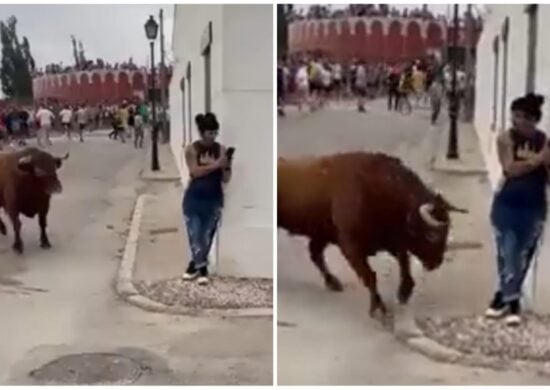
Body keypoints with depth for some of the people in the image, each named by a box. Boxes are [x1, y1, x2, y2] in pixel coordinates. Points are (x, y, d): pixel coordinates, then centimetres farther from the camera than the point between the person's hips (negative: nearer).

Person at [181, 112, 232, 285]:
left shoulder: (221, 149, -2)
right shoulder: (192, 149, -5)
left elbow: (225, 179, -2)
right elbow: (194, 172, -17)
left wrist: (226, 167, -23)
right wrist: (216, 164, -25)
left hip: (213, 199, 1)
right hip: (194, 198, -1)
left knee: (206, 236, 8)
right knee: (194, 234, -2)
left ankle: (196, 264, 26)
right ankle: (202, 268, 13)